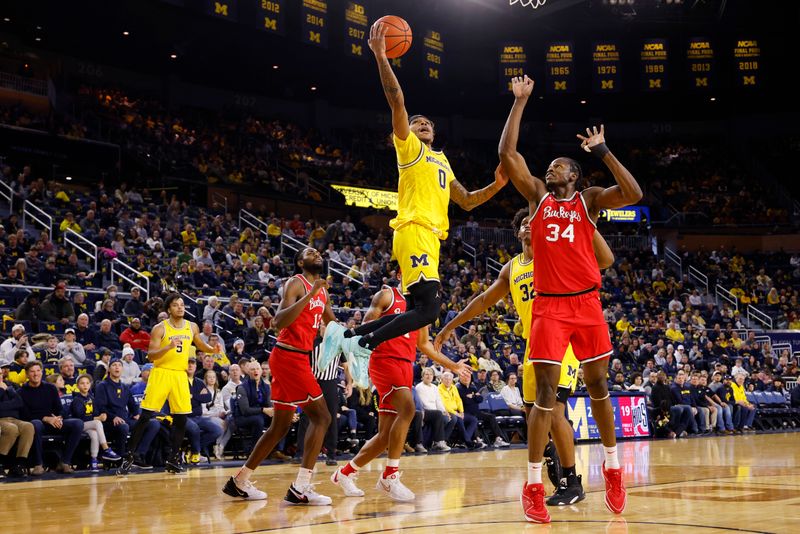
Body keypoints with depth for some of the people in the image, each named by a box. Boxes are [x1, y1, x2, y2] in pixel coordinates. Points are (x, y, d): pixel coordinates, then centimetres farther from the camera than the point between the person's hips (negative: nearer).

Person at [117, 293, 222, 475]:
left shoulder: (192, 327, 7)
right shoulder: (160, 328, -7)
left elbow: (200, 345, 25)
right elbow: (150, 356, -12)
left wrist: (213, 349, 5)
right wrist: (169, 347, -26)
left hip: (180, 375, 4)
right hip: (161, 373, -4)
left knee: (181, 419, 2)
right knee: (145, 417, -6)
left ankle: (173, 459, 14)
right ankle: (129, 457, 1)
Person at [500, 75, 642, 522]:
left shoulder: (589, 199, 7)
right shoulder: (538, 196, 9)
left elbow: (634, 195, -11)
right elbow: (507, 154, 0)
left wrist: (603, 151, -8)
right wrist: (521, 101, 0)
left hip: (587, 303, 1)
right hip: (549, 305, 0)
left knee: (598, 385, 10)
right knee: (546, 392, -6)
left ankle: (613, 467, 27)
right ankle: (534, 486, -3)